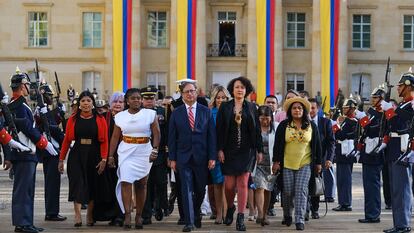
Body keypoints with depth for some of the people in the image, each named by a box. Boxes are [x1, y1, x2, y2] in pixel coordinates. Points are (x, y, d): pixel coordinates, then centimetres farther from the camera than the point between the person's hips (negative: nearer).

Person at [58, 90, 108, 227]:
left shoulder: (100, 120, 1)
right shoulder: (73, 119, 3)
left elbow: (104, 141, -2)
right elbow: (67, 140, 4)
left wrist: (103, 159, -12)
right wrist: (61, 159, 2)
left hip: (94, 156, 1)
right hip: (77, 155, -1)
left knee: (93, 185, 8)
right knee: (78, 183, -12)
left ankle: (90, 216, 21)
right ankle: (77, 216, -20)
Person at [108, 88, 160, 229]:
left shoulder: (150, 114, 0)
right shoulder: (120, 116, 5)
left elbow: (156, 134, -3)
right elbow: (115, 137, 7)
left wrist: (155, 150, -14)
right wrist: (111, 156, 4)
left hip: (144, 152, 0)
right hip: (126, 152, 0)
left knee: (141, 184, 5)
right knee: (125, 182, -13)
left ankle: (139, 216, 14)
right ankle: (127, 215, -14)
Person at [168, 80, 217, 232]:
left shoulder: (206, 111, 4)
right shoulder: (176, 113, 4)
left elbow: (211, 136, 2)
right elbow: (172, 137, 5)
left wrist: (212, 157, -4)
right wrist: (172, 158, 0)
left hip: (201, 157, 1)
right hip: (183, 157, -1)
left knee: (200, 190, 9)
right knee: (187, 190, -4)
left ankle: (196, 214, 35)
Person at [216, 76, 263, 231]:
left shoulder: (251, 107, 6)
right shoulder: (224, 107, 3)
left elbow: (257, 130, 6)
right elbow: (219, 129, 0)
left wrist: (259, 150, 2)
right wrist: (220, 149, -6)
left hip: (246, 151, 0)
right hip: (229, 150, 0)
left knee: (243, 184, -5)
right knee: (229, 184, -1)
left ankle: (240, 218, -1)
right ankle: (230, 207, 29)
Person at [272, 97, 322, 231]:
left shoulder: (311, 126, 5)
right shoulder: (283, 126, 3)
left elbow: (317, 145, 9)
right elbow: (277, 145, 3)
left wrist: (318, 163, 7)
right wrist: (276, 161, -2)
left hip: (305, 164, 0)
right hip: (287, 165, 0)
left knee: (301, 191, -9)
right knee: (287, 192, 3)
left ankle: (300, 220, -10)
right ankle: (287, 216, 25)